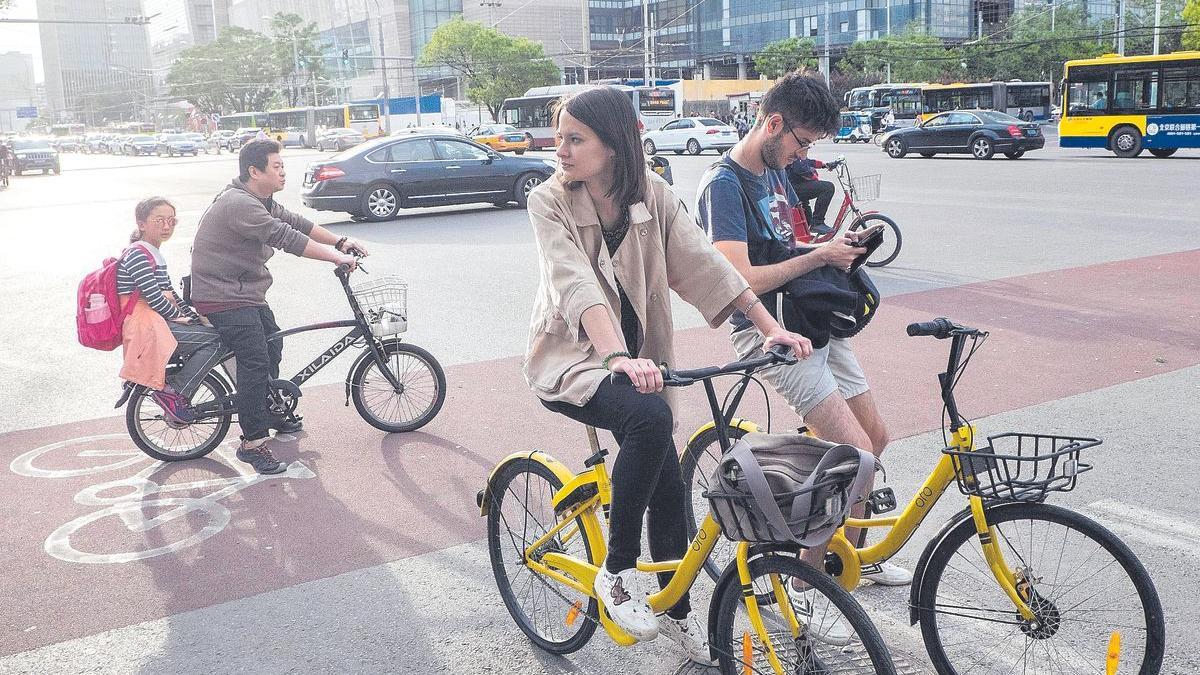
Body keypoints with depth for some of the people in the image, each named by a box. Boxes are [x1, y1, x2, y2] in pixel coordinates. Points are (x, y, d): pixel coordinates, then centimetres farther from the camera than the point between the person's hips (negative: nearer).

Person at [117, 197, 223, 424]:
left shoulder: (154, 254, 21)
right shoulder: (137, 255, -12)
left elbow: (171, 294, 20)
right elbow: (154, 297, -20)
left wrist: (196, 318, 11)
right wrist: (179, 317, -8)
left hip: (161, 323, 10)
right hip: (146, 328, -10)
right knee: (214, 341, -18)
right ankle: (173, 393, -16)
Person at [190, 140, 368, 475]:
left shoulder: (261, 201, 9)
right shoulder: (237, 204, -25)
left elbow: (294, 221, 12)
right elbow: (285, 237, -29)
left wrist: (340, 241, 3)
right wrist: (336, 257, -27)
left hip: (246, 290, 11)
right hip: (223, 296, -11)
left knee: (272, 346, 20)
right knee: (255, 360, -18)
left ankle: (270, 413, 39)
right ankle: (253, 442, -14)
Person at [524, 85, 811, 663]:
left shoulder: (651, 194, -4)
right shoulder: (549, 202, -15)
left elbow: (704, 264, -7)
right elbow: (576, 286, -30)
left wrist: (771, 327, -16)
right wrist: (618, 357, -45)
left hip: (637, 355, 5)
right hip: (569, 356, -4)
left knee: (668, 490, 3)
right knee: (650, 417, -34)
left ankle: (677, 613, 28)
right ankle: (617, 571, -15)